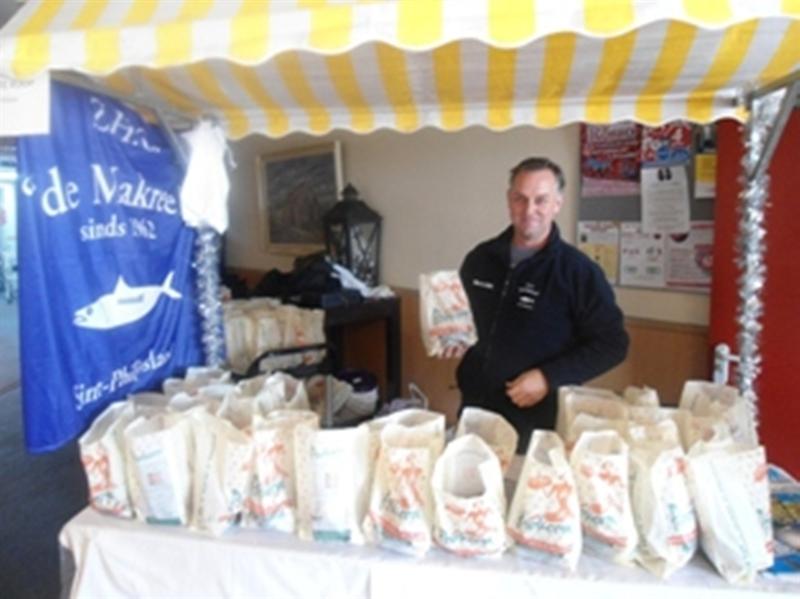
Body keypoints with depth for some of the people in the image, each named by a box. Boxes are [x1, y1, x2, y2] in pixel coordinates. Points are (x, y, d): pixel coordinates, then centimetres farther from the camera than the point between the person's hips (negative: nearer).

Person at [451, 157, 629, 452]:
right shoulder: (480, 258, 4)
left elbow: (612, 344, -10)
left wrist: (549, 377, -18)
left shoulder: (578, 270, -11)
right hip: (474, 409, 5)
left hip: (539, 422, -4)